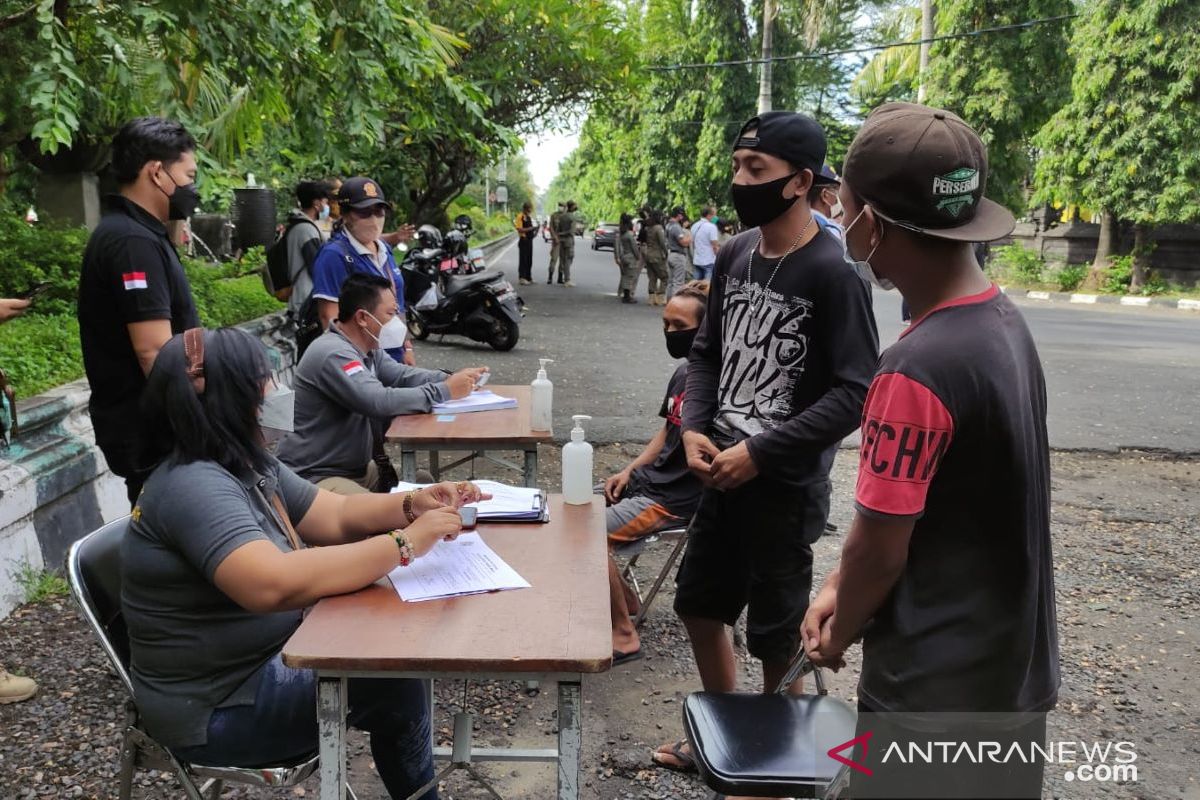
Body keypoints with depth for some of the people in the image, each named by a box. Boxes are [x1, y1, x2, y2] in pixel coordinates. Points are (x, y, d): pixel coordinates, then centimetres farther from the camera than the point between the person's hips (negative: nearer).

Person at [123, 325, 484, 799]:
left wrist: (412, 506, -13)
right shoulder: (193, 487, -27)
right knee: (394, 683, -14)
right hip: (217, 709, -9)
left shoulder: (248, 467, 4)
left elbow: (337, 517, 6)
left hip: (264, 659, 9)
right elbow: (276, 585, -40)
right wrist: (405, 543, -35)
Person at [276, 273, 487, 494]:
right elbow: (380, 402, -32)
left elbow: (402, 376, 5)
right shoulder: (333, 354, -24)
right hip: (314, 477, -10)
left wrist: (452, 379, -11)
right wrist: (444, 392, -24)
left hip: (356, 468, 10)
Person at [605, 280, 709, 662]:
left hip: (677, 498, -10)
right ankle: (622, 596, 21)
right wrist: (629, 471, 9)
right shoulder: (683, 373, 9)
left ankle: (624, 634, -3)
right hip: (648, 478, 10)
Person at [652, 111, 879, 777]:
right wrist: (694, 429, -5)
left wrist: (760, 454, -20)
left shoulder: (832, 273, -16)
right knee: (698, 603, 18)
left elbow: (856, 392, -19)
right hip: (723, 472, 7)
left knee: (776, 634, 9)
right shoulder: (733, 255, 3)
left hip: (786, 485, -7)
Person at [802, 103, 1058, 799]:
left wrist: (838, 634, -1)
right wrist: (840, 586, 8)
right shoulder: (1003, 320, -1)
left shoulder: (918, 368, -29)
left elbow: (881, 546, -20)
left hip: (939, 687, -8)